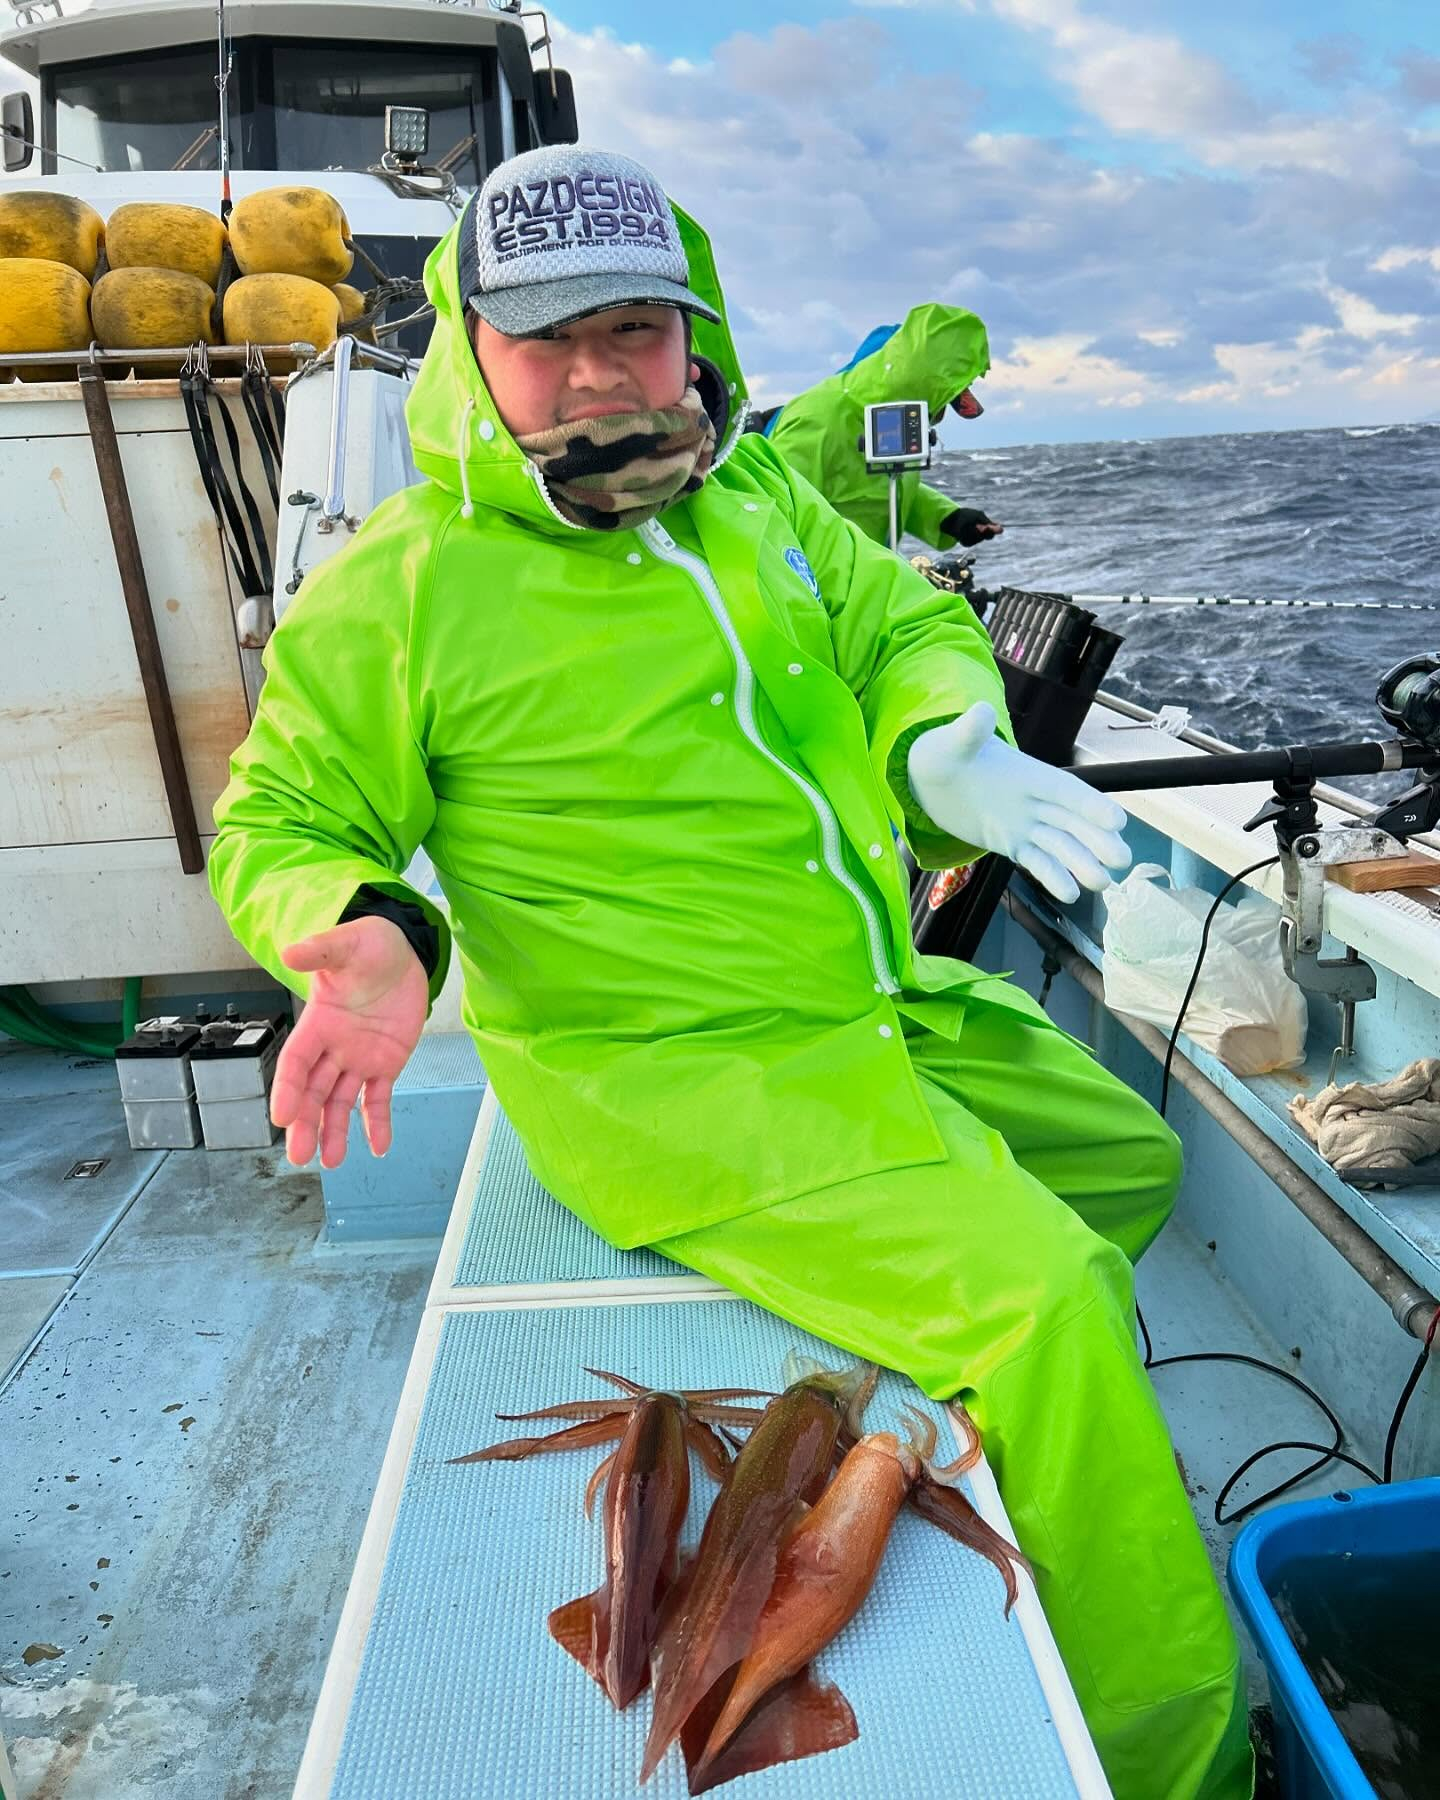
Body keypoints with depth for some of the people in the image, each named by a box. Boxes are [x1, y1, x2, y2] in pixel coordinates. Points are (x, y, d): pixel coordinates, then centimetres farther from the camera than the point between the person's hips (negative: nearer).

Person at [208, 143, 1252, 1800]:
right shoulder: (397, 587, -9)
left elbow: (906, 628, 12)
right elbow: (280, 831, -2)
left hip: (882, 1011, 9)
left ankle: (970, 1416, 35)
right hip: (673, 1072, -8)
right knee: (1041, 1298, -18)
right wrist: (370, 933, -25)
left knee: (1128, 1154, 21)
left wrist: (953, 748, -12)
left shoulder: (755, 498, 9)